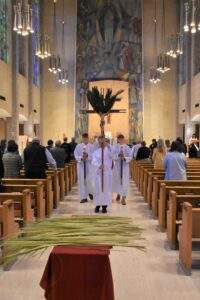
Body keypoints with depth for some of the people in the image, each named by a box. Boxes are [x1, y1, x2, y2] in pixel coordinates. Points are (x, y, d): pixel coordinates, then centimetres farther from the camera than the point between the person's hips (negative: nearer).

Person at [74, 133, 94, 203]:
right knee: (81, 181, 3)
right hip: (81, 165, 2)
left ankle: (90, 192, 25)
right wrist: (81, 158, -17)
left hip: (89, 164, -1)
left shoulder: (91, 146, -1)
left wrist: (87, 156, -23)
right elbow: (76, 155, 0)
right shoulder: (78, 146, 4)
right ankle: (83, 197, 11)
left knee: (89, 180, -6)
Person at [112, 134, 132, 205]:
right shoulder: (115, 147, 1)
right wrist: (118, 155, -24)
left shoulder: (127, 148, -1)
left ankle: (123, 197, -3)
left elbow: (130, 157, -3)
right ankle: (118, 193, 36)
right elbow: (112, 156, -6)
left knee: (124, 181, -5)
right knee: (117, 180, 12)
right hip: (117, 166, 1)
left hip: (125, 166, -1)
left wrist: (124, 158, -21)